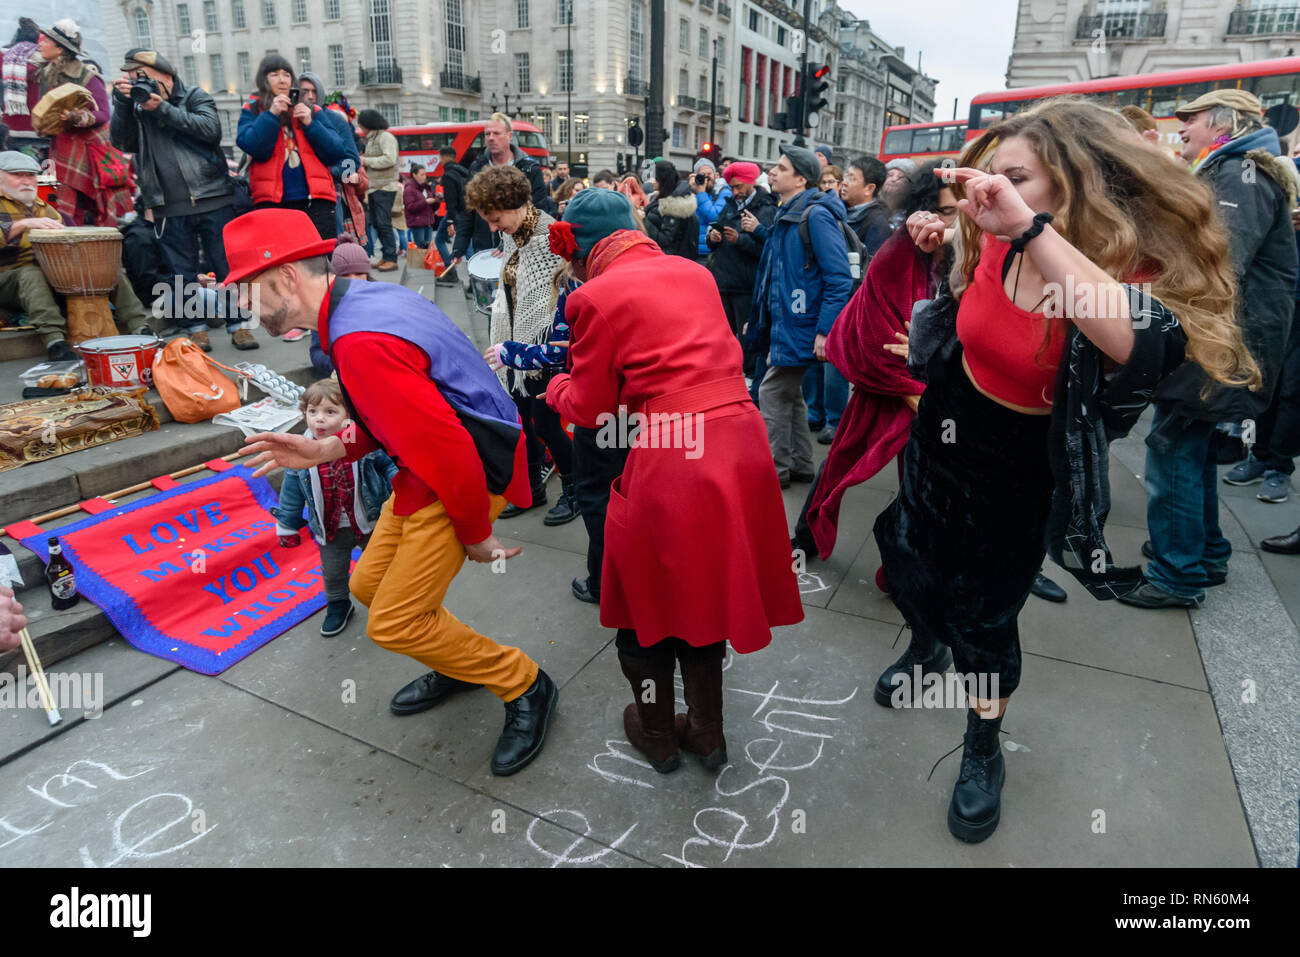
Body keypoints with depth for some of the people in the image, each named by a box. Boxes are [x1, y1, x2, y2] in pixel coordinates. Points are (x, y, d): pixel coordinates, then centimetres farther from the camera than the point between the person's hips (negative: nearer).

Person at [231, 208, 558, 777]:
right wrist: (327, 449, 5)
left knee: (394, 624, -3)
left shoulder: (360, 341, -28)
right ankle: (460, 665, 41)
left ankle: (524, 687, 15)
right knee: (369, 585, 19)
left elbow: (445, 450, -29)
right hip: (433, 466, 10)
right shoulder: (366, 297, 5)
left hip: (467, 476, -10)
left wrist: (474, 534, -15)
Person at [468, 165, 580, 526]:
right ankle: (532, 488, 32)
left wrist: (514, 350, -19)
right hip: (515, 344, 8)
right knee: (521, 420, 14)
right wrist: (500, 338, 16)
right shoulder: (511, 238, 6)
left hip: (545, 349, -8)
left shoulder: (553, 240, -19)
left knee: (545, 425, 0)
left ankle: (573, 490, 22)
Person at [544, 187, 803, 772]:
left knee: (647, 603, 19)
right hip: (739, 445, 6)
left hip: (669, 465, -6)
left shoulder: (595, 297, -6)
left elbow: (590, 410, 0)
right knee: (702, 593, 24)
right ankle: (707, 732, 40)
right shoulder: (695, 273, 12)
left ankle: (658, 736, 39)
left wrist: (556, 386, 22)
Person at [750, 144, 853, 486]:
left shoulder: (816, 215, -17)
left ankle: (775, 470, 12)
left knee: (773, 393, -2)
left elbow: (839, 277, -21)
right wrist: (759, 231, 13)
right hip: (785, 319, 10)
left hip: (799, 326, -10)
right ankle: (800, 465, 30)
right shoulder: (789, 214, 11)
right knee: (789, 392, 17)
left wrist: (825, 330, -24)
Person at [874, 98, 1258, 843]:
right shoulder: (992, 246, -11)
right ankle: (927, 643, 55)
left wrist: (1031, 225, -55)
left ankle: (985, 747, 33)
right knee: (908, 557, 20)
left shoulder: (1133, 269, -24)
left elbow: (1143, 344, -50)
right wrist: (939, 244, -5)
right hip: (944, 434, 5)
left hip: (1018, 472, -4)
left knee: (985, 612, 5)